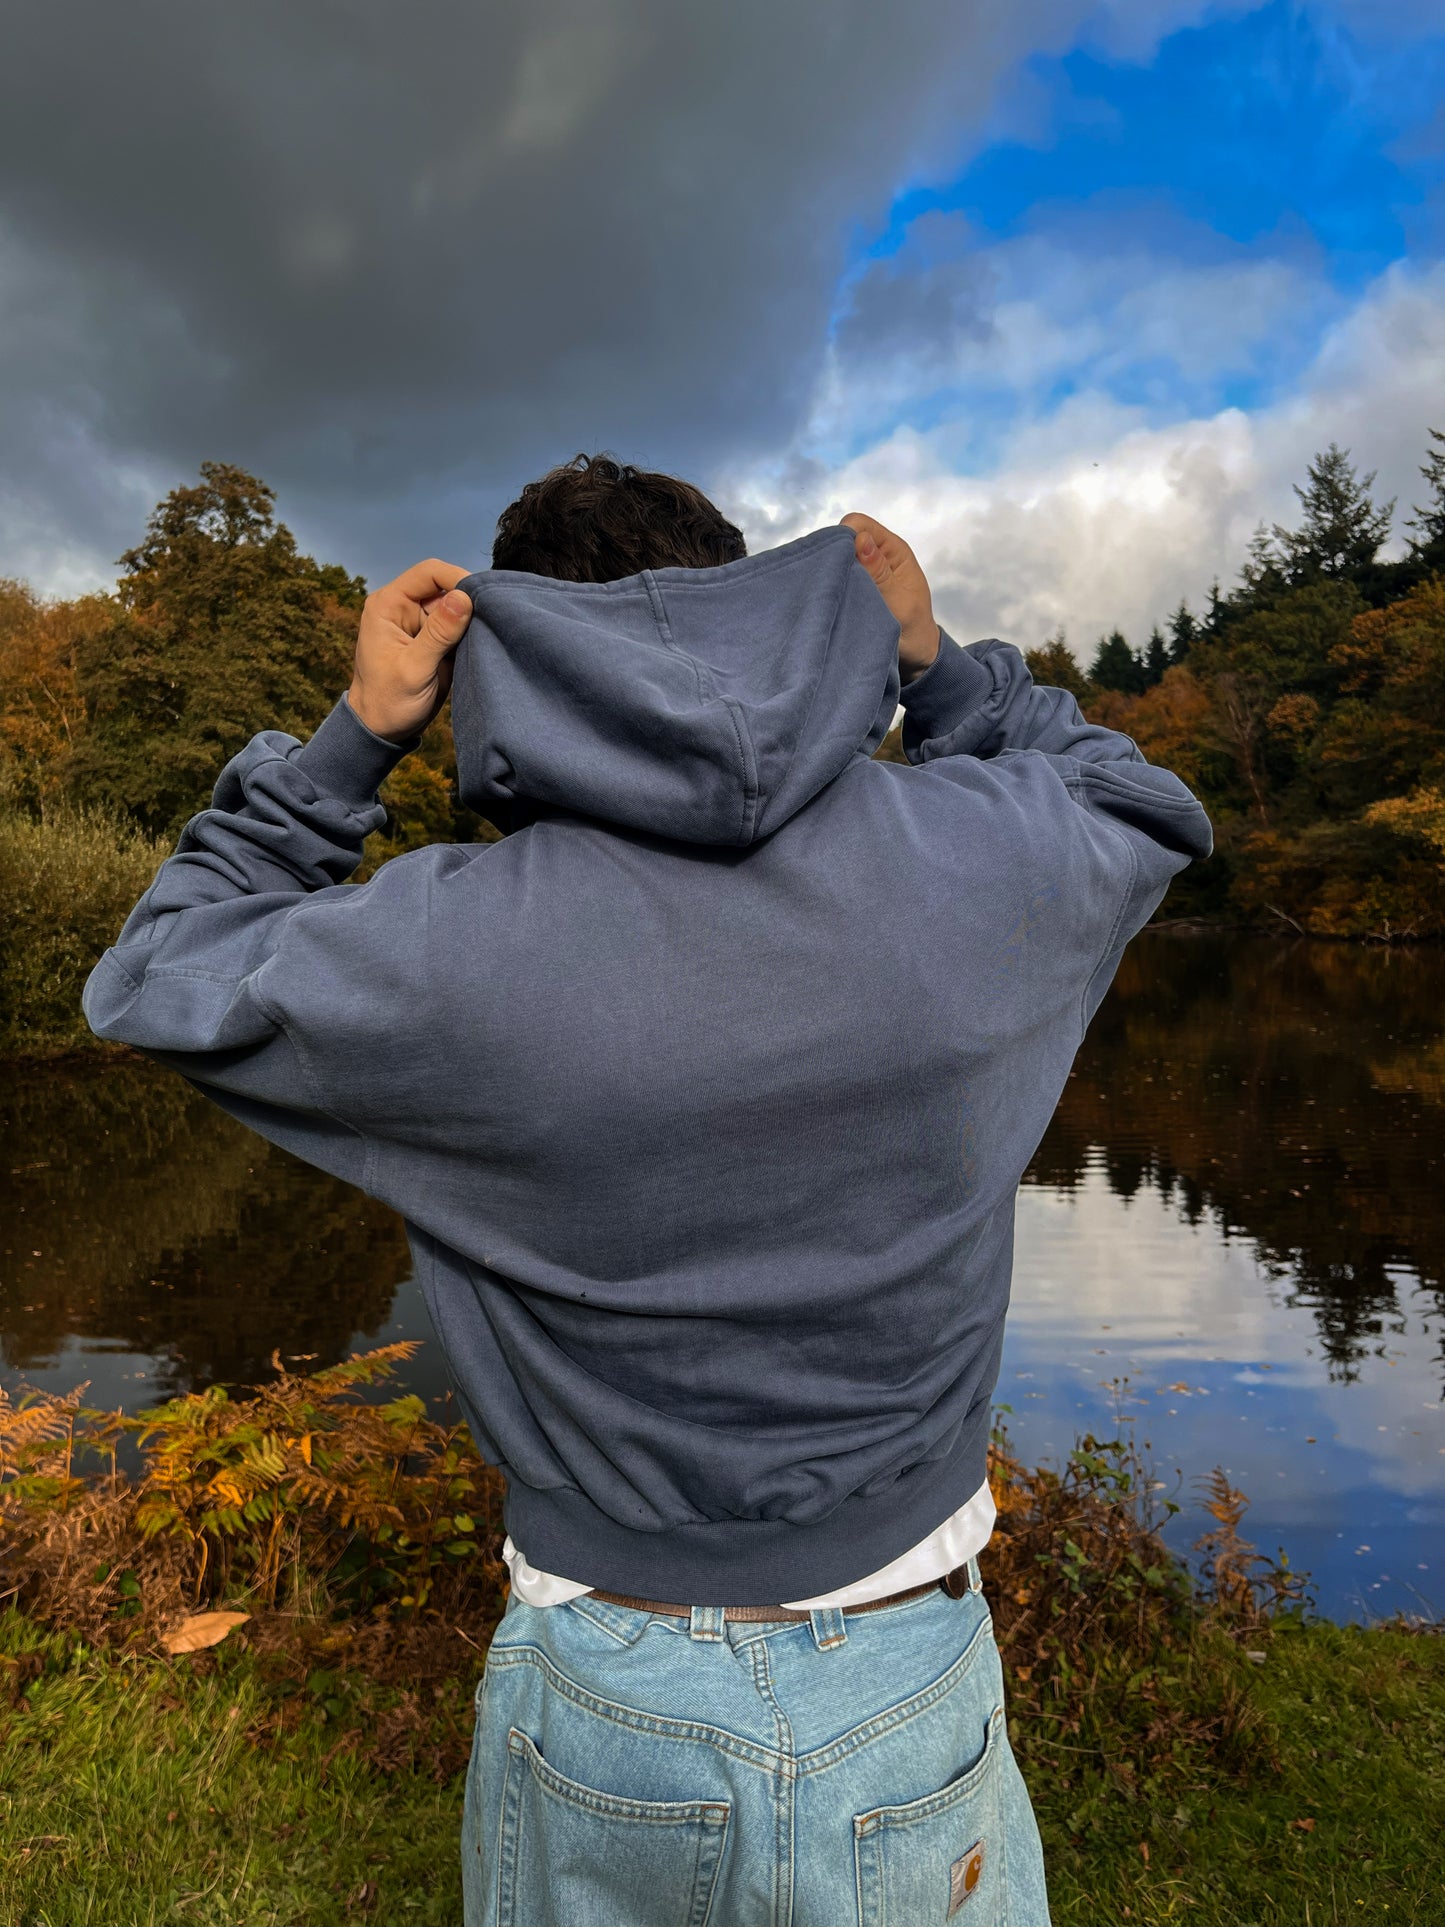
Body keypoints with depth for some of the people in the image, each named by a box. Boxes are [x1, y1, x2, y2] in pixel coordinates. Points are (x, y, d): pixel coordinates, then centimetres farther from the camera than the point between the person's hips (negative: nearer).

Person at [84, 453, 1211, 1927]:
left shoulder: (447, 947, -20)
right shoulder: (970, 857, -15)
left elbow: (156, 982, 1)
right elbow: (1145, 812, 11)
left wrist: (351, 736, -5)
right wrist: (934, 666, 7)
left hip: (600, 1705, -1)